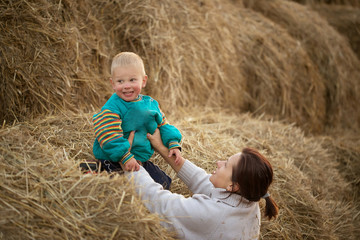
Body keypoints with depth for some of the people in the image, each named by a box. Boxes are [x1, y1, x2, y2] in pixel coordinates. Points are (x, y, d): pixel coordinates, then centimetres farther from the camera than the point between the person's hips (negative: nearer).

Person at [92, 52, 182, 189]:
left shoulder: (150, 103, 4)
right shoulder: (112, 108, -17)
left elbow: (163, 125, 16)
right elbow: (109, 135, -23)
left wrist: (173, 144, 3)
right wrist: (126, 157, -27)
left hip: (141, 160, 7)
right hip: (115, 161, -7)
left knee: (164, 183, 10)